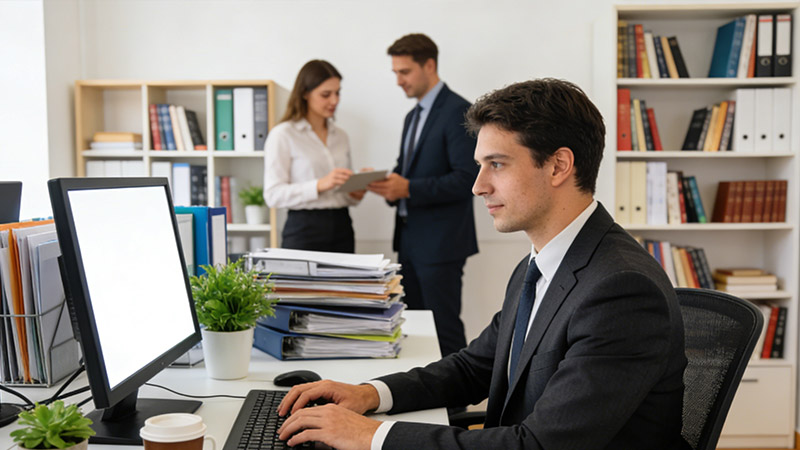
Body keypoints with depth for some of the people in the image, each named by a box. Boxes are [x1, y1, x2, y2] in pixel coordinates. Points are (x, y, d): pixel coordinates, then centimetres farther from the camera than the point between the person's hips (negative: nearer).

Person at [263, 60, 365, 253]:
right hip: (304, 230, -5)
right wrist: (319, 185, -24)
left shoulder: (341, 136, 14)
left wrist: (356, 192, -1)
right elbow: (273, 195, -13)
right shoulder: (283, 135, -4)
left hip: (342, 228, 5)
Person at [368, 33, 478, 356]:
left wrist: (408, 189, -23)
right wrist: (389, 183, 1)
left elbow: (466, 178, -19)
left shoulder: (457, 111, -11)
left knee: (445, 329, -4)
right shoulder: (413, 116, 18)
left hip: (440, 242, -9)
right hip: (410, 239, 9)